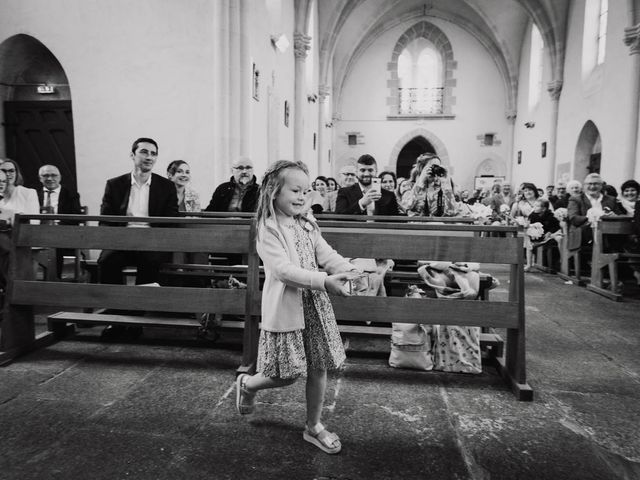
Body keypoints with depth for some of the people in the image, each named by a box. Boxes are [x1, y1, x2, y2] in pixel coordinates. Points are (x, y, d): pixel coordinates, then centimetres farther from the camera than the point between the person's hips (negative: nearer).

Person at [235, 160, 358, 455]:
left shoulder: (307, 226, 9)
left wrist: (351, 271, -21)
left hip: (315, 305, 6)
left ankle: (313, 427, 30)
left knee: (318, 368, 10)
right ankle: (247, 383, 35)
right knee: (288, 375, 3)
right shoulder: (268, 230, -12)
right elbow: (283, 269, -23)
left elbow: (327, 255, -1)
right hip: (285, 308, -6)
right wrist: (324, 281, -33)